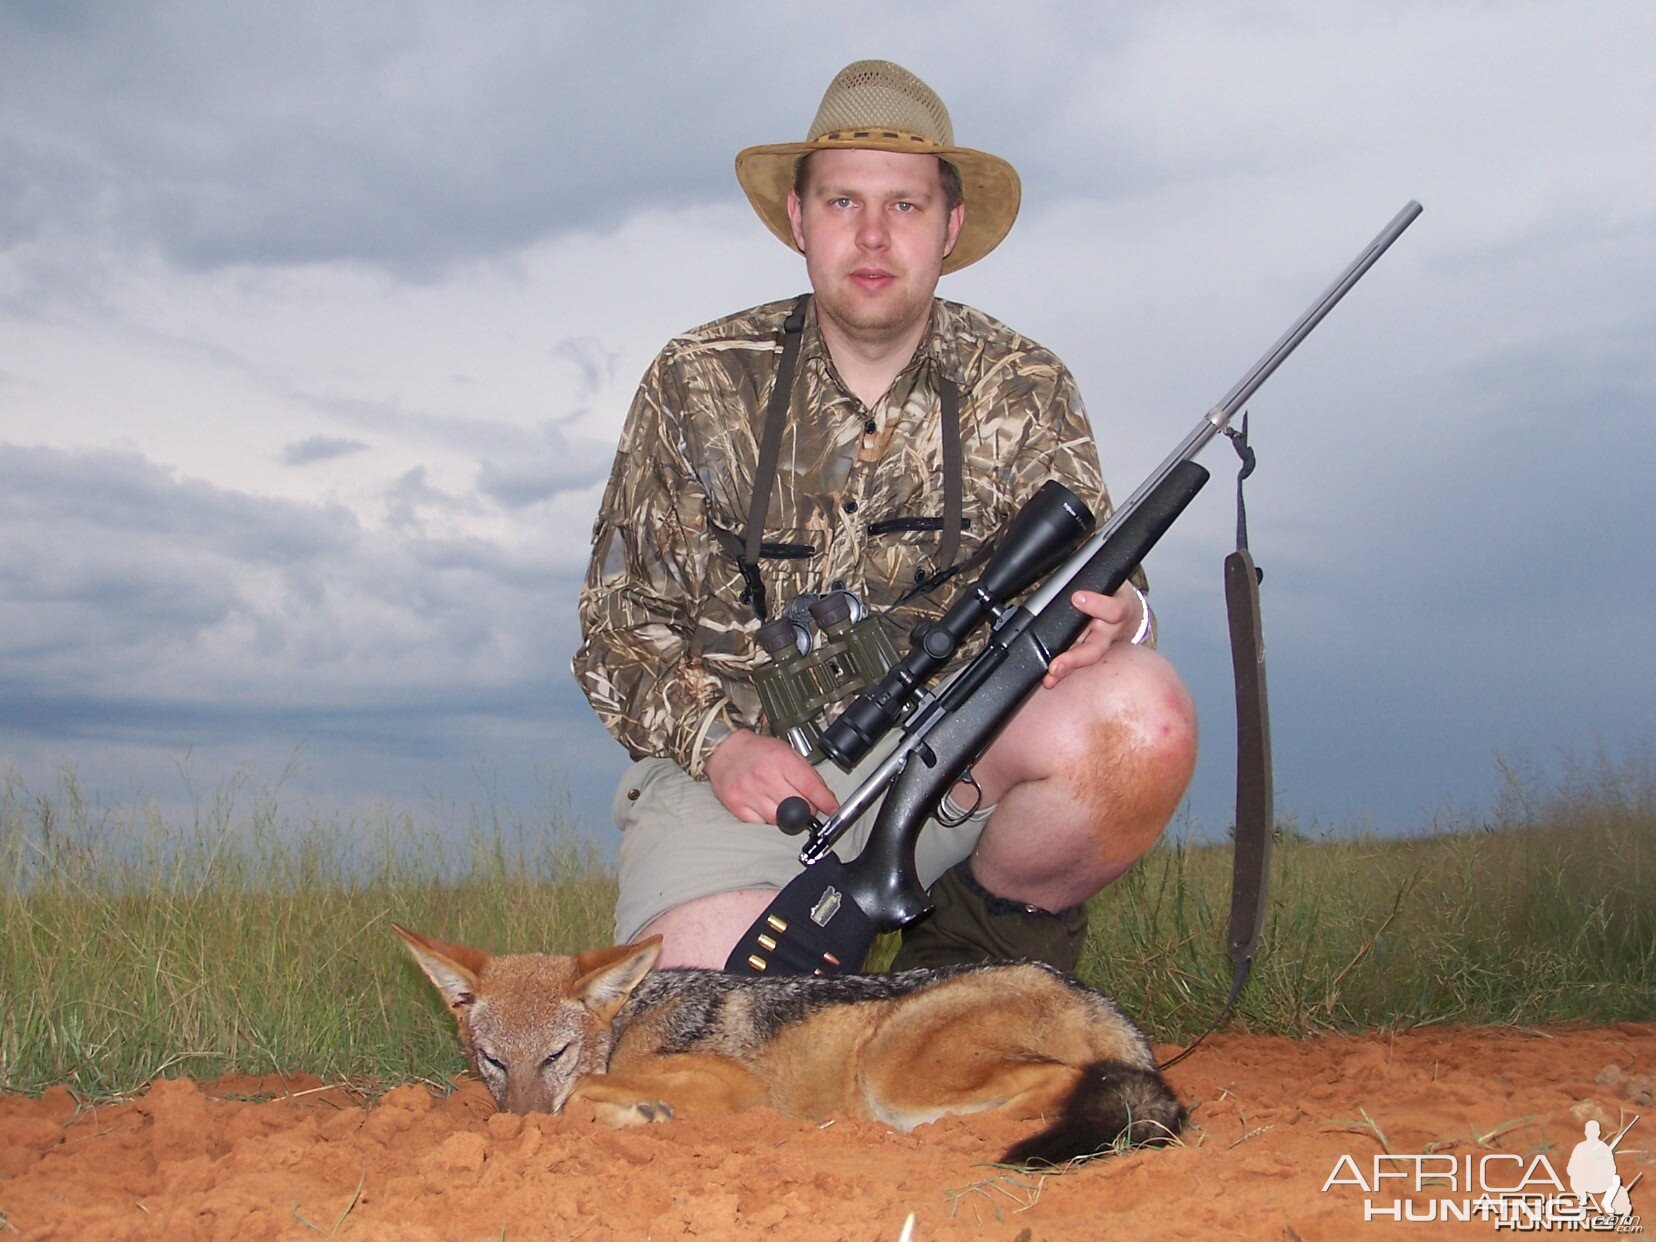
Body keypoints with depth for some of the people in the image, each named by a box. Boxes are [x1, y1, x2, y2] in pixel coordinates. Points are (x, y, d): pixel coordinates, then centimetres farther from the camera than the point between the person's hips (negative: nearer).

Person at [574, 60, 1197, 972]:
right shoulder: (697, 386, 3)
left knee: (1142, 712, -28)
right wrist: (718, 742, -15)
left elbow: (1088, 577, -3)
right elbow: (619, 626, 4)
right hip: (741, 769, -1)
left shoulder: (1023, 393, 4)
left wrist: (1117, 616, -29)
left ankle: (992, 936, -1)